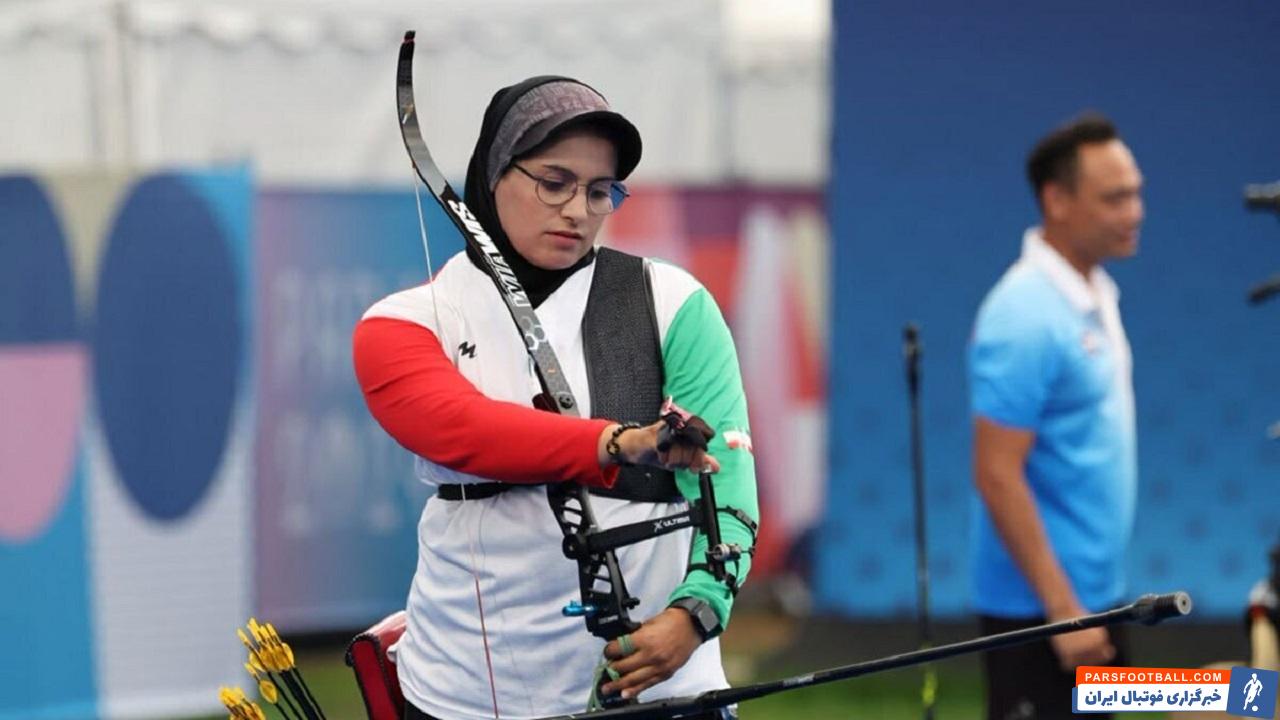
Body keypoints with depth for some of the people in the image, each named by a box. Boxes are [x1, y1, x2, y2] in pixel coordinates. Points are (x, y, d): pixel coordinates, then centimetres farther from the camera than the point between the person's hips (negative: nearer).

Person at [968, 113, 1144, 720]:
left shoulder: (1097, 294, 9)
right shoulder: (1025, 317, -19)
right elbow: (997, 475, -22)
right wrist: (1063, 610, -22)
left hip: (1092, 595, 9)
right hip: (1039, 607, -9)